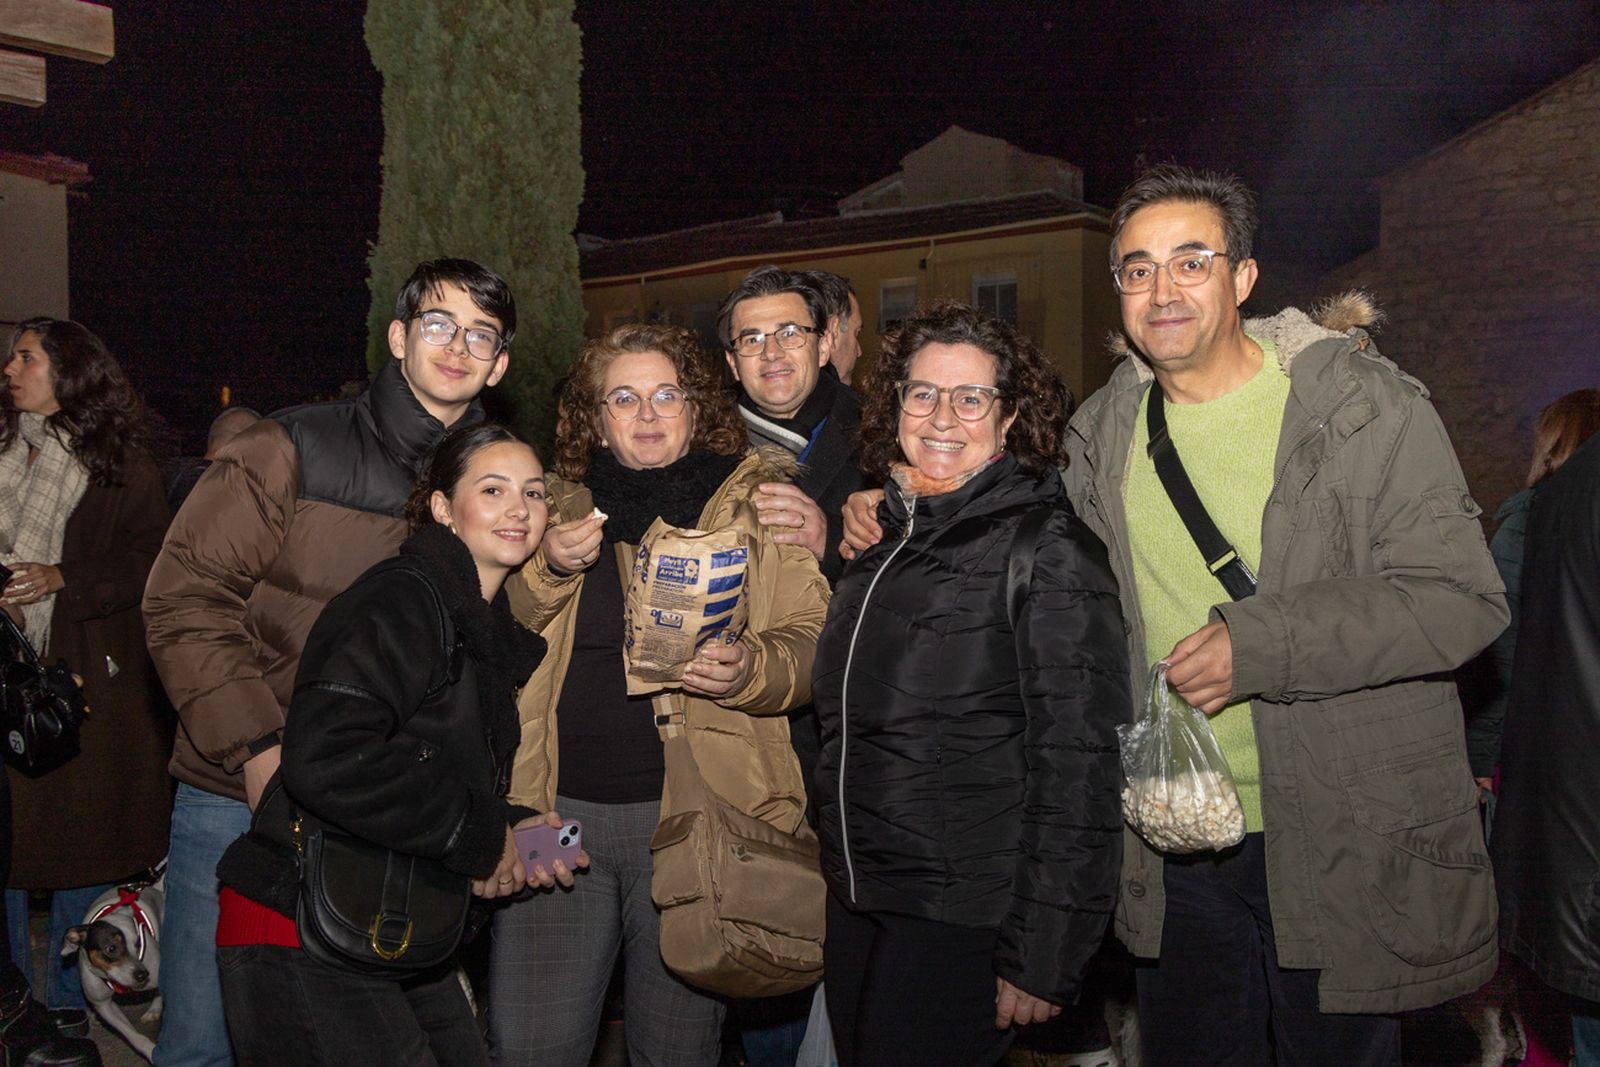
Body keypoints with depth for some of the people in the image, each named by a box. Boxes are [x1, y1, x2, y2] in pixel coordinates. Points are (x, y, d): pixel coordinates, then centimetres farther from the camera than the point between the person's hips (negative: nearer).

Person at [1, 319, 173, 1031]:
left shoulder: (122, 466, 0)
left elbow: (151, 566, -4)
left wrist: (63, 579, -13)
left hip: (86, 678, -3)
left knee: (81, 839, 3)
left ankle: (67, 1000, 18)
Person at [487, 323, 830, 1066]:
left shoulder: (762, 500, 3)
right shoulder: (561, 505, 11)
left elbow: (813, 642, -2)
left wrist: (750, 670, -23)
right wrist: (549, 569, -8)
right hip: (557, 809, 2)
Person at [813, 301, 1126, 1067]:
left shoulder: (1048, 549, -12)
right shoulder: (880, 538, 9)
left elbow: (1076, 766, -16)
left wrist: (1042, 958, -17)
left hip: (965, 918, -6)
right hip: (856, 902, 7)